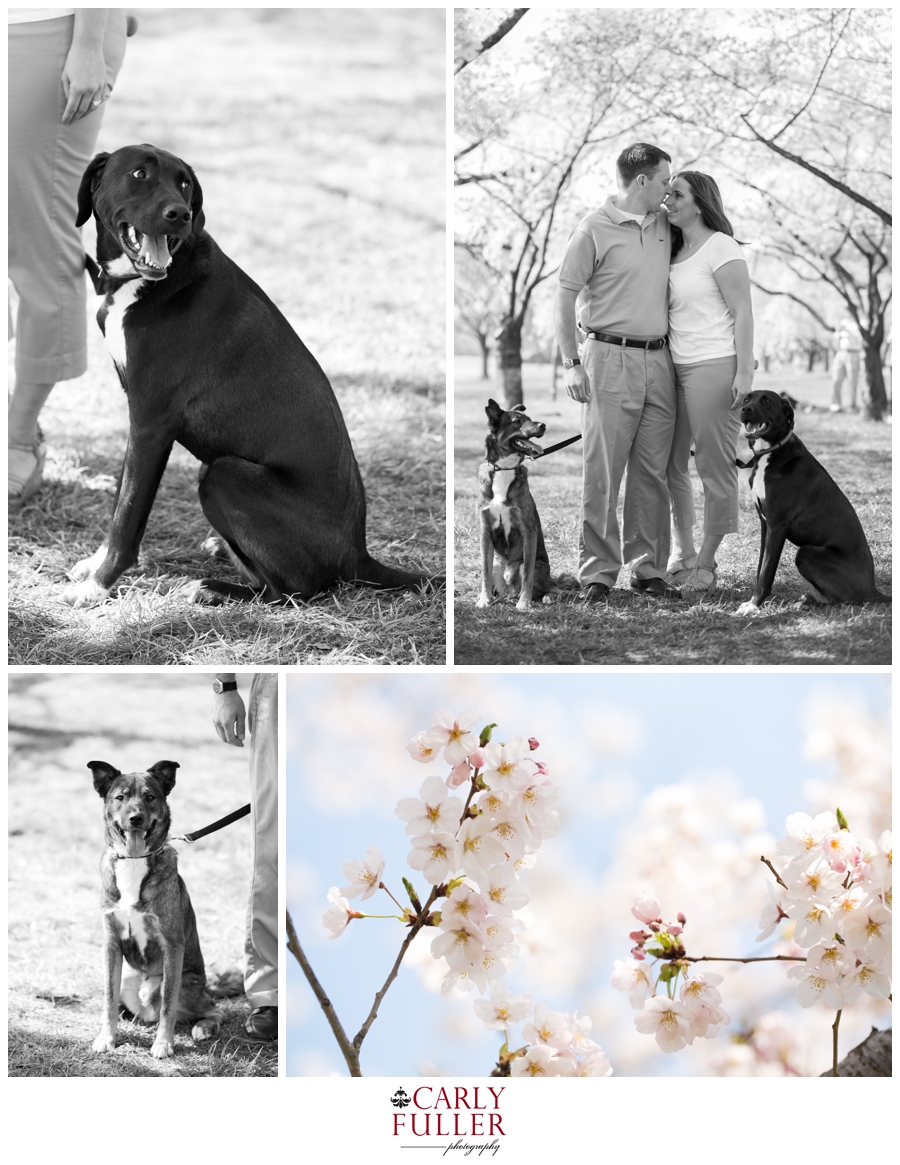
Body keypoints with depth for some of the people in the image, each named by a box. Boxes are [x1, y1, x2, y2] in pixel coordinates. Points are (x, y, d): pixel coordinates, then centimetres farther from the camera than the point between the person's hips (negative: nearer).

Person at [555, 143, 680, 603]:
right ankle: (597, 572, 0)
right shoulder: (594, 230, -6)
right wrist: (571, 364, -9)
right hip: (610, 357, -6)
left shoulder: (664, 226, 12)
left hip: (658, 359, 6)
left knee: (652, 473, 6)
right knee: (602, 472, -4)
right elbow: (565, 298, -5)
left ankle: (647, 568, 13)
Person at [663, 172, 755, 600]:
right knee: (668, 465, 10)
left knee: (715, 467, -3)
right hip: (675, 367, 8)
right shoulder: (674, 252, 17)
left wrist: (744, 372, -16)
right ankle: (682, 555, 21)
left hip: (714, 366, -8)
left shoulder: (720, 247, -5)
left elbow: (743, 313, -9)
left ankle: (706, 563, 4)